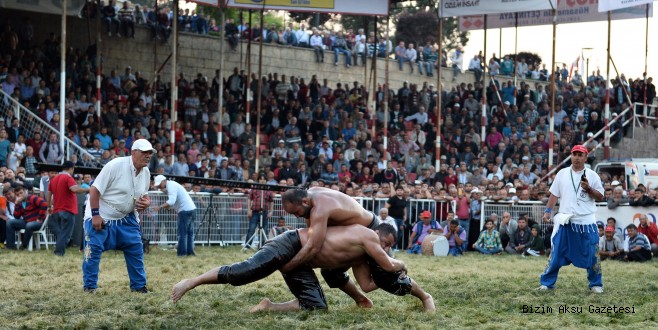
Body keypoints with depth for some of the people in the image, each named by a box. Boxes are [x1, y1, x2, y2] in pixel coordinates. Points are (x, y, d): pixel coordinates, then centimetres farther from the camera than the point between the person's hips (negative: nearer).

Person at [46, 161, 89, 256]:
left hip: (56, 211, 7)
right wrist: (88, 190, -22)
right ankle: (60, 252, -9)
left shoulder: (54, 179, 15)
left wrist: (49, 207, 27)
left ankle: (58, 251, 16)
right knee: (65, 233, -5)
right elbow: (75, 189, -28)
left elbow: (48, 194, 19)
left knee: (59, 233, 16)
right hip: (68, 211, -7)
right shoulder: (68, 178, -10)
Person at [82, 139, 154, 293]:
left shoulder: (146, 173, -1)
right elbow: (95, 189, -21)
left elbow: (144, 195, 15)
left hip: (125, 217, 6)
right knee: (94, 248, -10)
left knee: (136, 248, 3)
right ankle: (89, 285, 3)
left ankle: (138, 285, 14)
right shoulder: (116, 165, -24)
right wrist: (95, 215, -23)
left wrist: (146, 202, -11)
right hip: (100, 215, -6)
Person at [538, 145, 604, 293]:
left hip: (587, 222, -1)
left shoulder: (592, 175, 3)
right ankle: (547, 283, 7)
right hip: (565, 221, 1)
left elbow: (600, 197, 2)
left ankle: (596, 284, 13)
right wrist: (548, 210, 2)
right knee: (556, 253, 1)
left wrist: (588, 189, -15)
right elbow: (554, 194, 12)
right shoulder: (562, 174, 9)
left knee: (592, 254, 0)